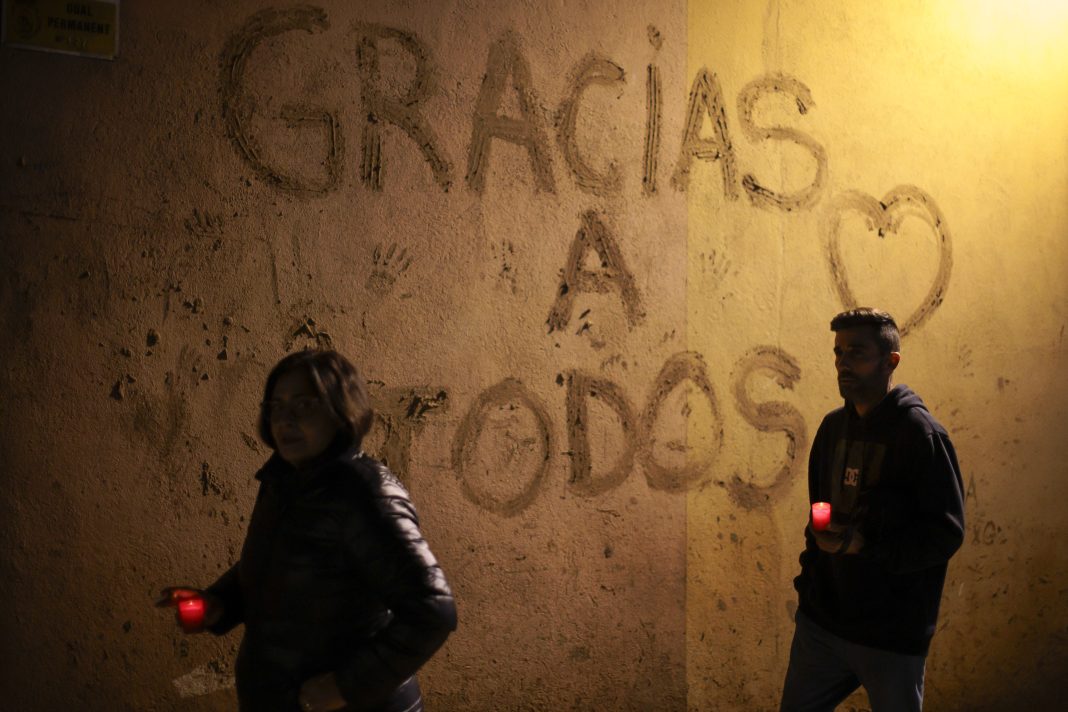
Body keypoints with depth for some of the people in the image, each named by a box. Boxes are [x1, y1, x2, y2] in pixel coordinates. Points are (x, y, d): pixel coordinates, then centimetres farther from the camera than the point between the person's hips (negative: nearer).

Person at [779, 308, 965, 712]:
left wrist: (864, 543, -25)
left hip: (892, 635, -6)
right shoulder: (833, 425, 8)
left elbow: (946, 533, -16)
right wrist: (810, 576, 11)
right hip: (820, 618, 6)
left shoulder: (919, 432, -13)